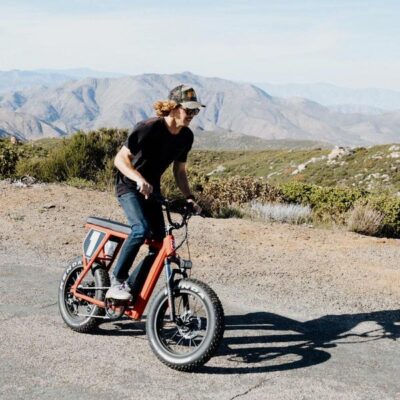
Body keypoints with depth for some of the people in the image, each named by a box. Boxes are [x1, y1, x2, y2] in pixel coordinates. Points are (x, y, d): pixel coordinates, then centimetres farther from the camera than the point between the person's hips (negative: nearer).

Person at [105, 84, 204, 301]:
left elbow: (179, 170, 8)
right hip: (130, 186, -7)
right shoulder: (149, 128, -23)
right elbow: (120, 159, -24)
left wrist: (189, 197, -5)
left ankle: (131, 290, 9)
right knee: (141, 229, -30)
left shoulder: (186, 136, -3)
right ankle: (117, 281, -15)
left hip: (152, 188, 7)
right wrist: (139, 179, -40)